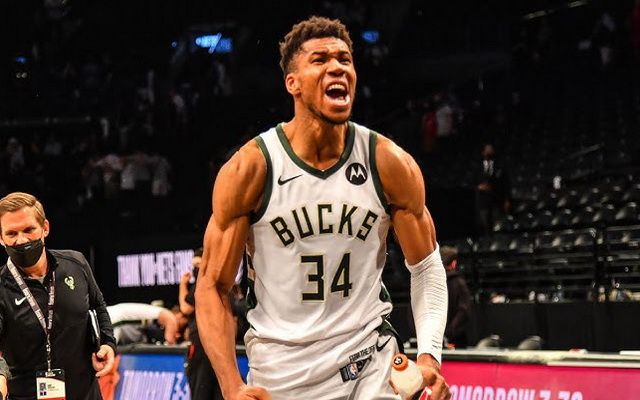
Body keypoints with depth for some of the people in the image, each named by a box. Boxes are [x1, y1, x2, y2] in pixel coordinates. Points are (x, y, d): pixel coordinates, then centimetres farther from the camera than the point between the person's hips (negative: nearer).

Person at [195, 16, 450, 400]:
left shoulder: (390, 164, -6)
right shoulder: (250, 169, -11)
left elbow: (426, 267, 5)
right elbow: (213, 285, -7)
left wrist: (429, 355, -10)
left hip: (370, 367, 1)